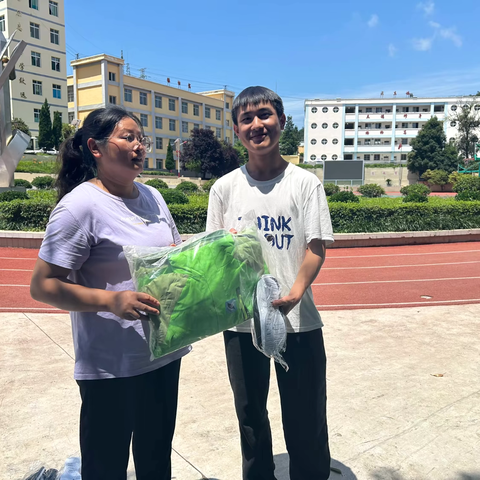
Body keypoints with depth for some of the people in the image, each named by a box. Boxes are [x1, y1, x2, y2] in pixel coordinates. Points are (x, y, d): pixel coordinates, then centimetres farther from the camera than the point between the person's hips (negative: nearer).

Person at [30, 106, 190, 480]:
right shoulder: (80, 205, -15)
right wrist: (112, 301, -28)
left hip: (165, 352, 7)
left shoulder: (153, 197, 6)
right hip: (112, 366, -6)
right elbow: (42, 285, -16)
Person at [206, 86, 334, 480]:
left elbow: (316, 247, -6)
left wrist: (295, 293, -22)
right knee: (250, 415, 19)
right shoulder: (225, 188, 2)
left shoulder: (305, 183, -3)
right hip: (240, 320, 2)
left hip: (298, 319, -1)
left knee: (305, 418, 11)